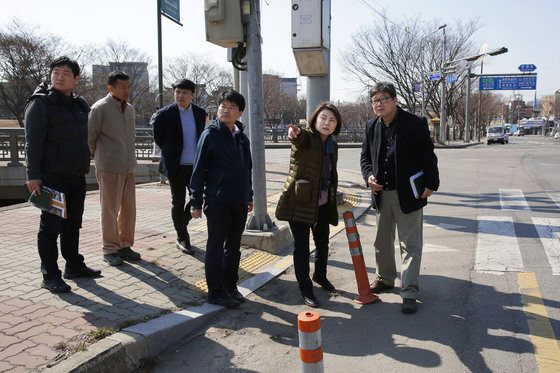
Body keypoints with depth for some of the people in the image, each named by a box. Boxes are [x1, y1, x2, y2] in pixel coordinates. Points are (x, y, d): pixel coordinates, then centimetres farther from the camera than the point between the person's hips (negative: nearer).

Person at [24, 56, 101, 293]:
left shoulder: (80, 104, 15)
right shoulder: (41, 102, -6)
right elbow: (33, 140, -12)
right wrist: (33, 174, -17)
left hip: (77, 176, 7)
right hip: (52, 176, -7)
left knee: (73, 224, 16)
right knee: (51, 226, -2)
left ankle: (74, 265, 28)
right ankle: (50, 275, 7)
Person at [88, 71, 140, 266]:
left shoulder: (130, 109, 14)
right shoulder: (100, 108, -7)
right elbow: (89, 137, -4)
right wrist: (98, 156, 6)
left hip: (128, 167, 6)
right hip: (109, 168, -6)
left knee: (129, 209, 9)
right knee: (110, 210, 0)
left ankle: (124, 245, 21)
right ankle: (110, 249, 11)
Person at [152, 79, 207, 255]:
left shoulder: (200, 113, 6)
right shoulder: (165, 113, -7)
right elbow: (158, 137, 5)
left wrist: (199, 156, 12)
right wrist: (169, 151, 7)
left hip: (195, 164, 4)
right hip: (176, 165, -4)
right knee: (178, 202, 3)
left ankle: (182, 225, 32)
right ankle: (182, 239, 16)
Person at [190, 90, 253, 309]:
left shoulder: (242, 137, 11)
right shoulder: (210, 134, -6)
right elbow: (199, 170, -7)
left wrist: (249, 196, 20)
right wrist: (196, 202, -9)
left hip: (239, 202, 6)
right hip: (217, 202, -6)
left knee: (234, 247, 15)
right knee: (216, 247, 4)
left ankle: (230, 286, 29)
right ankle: (216, 292, 15)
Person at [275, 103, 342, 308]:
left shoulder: (333, 146, 10)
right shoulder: (305, 137, -10)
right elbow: (300, 137, -36)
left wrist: (334, 197, 22)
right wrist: (294, 132, -60)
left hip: (322, 204, 7)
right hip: (300, 202, -6)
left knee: (323, 243, 19)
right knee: (301, 246, 1)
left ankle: (320, 275, 45)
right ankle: (305, 289, 16)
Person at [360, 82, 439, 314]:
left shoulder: (415, 123, -9)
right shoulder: (371, 126, 6)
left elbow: (428, 157, -6)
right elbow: (365, 156, 15)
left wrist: (430, 184, -12)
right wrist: (369, 176, -3)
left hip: (407, 195, -5)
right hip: (381, 194, 5)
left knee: (410, 244, -1)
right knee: (382, 241, 18)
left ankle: (409, 293, 6)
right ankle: (385, 279, 37)